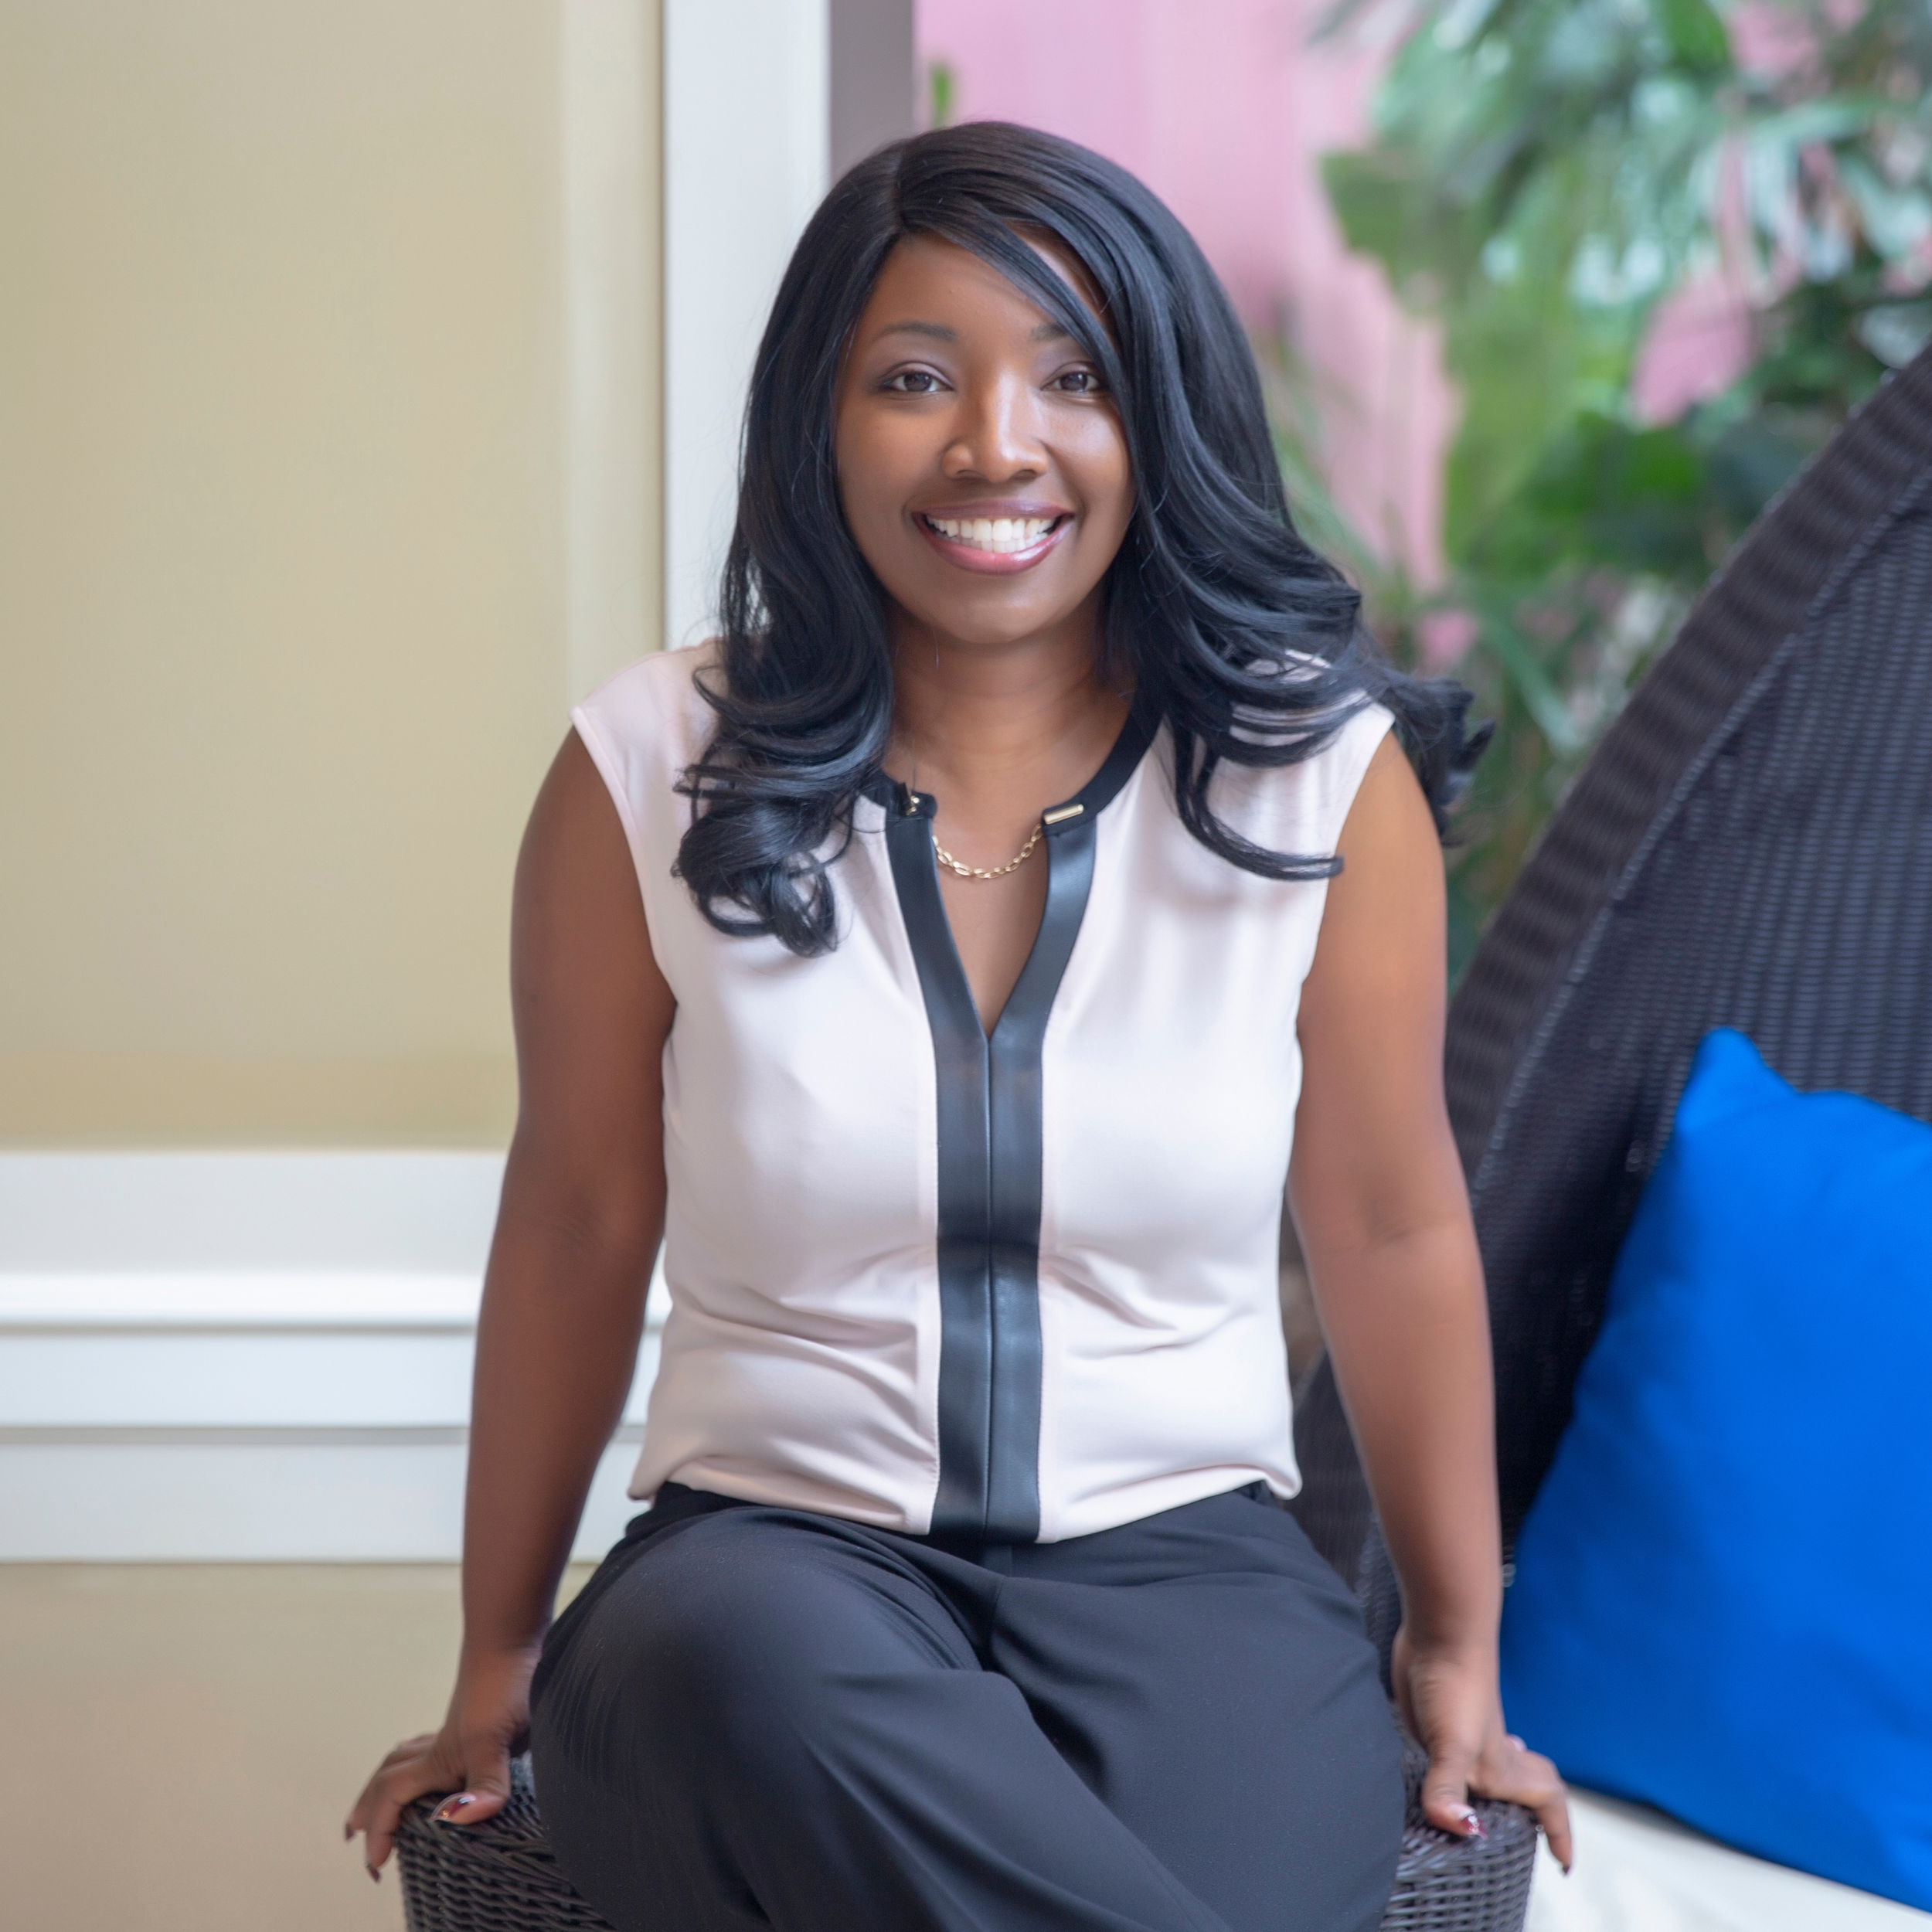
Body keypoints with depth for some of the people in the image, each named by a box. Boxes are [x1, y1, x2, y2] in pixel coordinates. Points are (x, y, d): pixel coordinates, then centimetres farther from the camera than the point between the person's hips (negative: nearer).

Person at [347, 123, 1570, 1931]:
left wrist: (1457, 1651, 11)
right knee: (757, 1678, -37)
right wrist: (497, 1669, 11)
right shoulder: (654, 773, -1)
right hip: (770, 1538, 1)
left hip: (1181, 1558, -1)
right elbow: (578, 1227, 6)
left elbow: (1392, 1233, 6)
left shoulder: (1326, 777, 0)